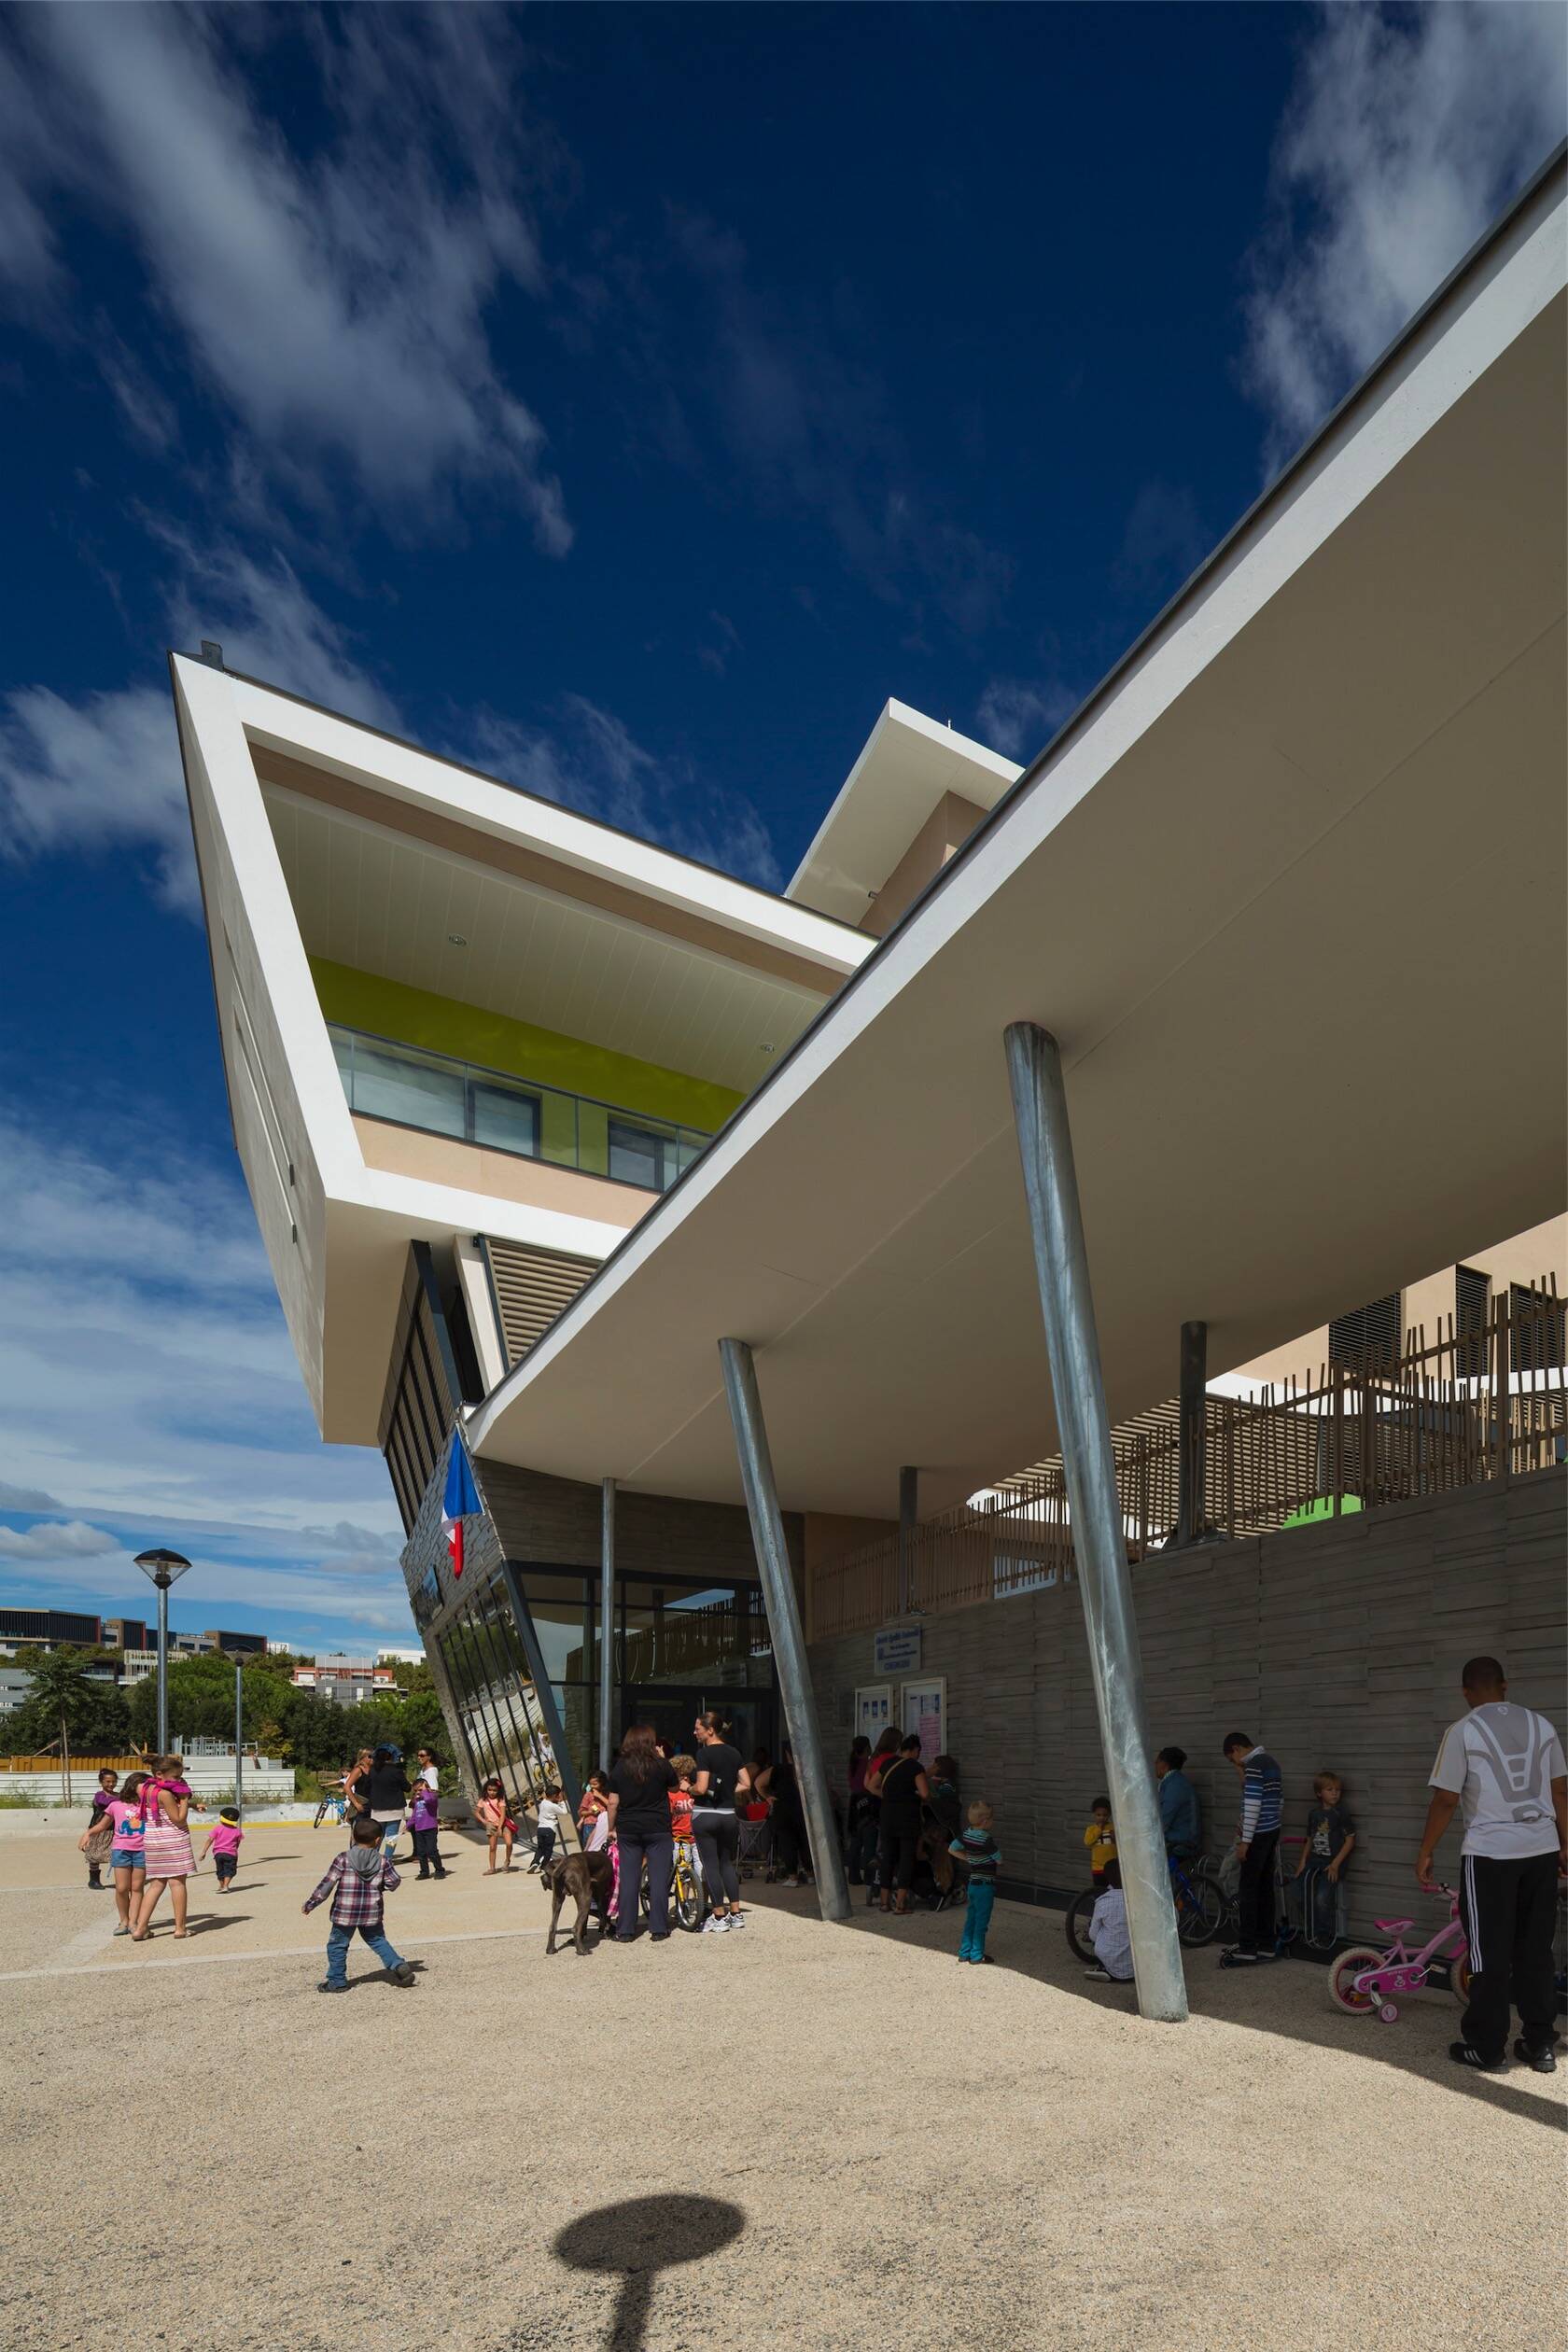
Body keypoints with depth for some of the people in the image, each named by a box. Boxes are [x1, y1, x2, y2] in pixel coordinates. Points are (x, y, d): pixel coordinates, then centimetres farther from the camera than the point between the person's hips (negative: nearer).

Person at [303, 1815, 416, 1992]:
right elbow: (394, 1882, -1)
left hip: (345, 1913, -2)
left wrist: (310, 1904, 0)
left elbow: (326, 1885, -11)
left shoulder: (342, 1860, -11)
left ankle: (337, 1981, 21)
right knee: (378, 1941, 19)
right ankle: (397, 1966, 8)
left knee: (337, 1946, 16)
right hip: (372, 1913, 3)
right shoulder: (383, 1861, -5)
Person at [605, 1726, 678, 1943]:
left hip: (628, 1830, 2)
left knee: (628, 1878, 7)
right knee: (658, 1878, 5)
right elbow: (674, 1786, 11)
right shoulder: (660, 1765, -6)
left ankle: (625, 1931, 9)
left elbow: (613, 1803, -1)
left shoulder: (620, 1767, -1)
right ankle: (659, 1930, 6)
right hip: (657, 1829, -2)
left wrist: (611, 1828, 10)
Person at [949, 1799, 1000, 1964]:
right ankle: (977, 1955, 10)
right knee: (981, 1922, 4)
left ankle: (964, 1952, 22)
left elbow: (952, 1849, 8)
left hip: (972, 1883, 7)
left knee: (970, 1919, 17)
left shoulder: (966, 1834, 0)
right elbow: (999, 1861, -15)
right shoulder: (987, 1840, -21)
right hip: (985, 1885, -7)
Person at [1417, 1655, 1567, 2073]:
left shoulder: (1462, 1731, -8)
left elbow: (1445, 1800, -8)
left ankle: (1485, 2047, 12)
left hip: (1489, 1853, -5)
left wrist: (1426, 1852, 2)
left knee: (1490, 1954, 5)